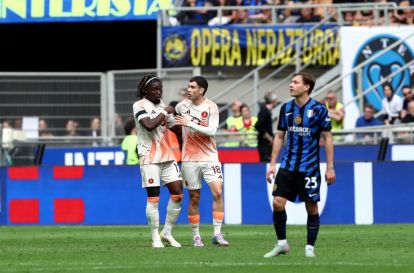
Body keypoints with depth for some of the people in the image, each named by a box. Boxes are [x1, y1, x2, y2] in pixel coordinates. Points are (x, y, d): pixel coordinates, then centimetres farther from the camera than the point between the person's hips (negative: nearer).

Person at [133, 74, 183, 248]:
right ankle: (155, 238, 2)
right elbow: (149, 125, -21)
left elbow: (175, 126, 25)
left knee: (177, 193, 0)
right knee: (153, 198, -5)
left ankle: (167, 233, 12)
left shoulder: (162, 106, 15)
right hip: (149, 158, -7)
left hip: (167, 156, 7)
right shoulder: (140, 106, -6)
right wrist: (165, 112, -12)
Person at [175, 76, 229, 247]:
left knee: (217, 192, -14)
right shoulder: (182, 106, 2)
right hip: (189, 159, 2)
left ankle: (217, 234, -9)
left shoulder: (211, 107, -6)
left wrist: (189, 123, -21)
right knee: (194, 198, 4)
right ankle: (196, 236, 12)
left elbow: (212, 131, -18)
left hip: (209, 156, -2)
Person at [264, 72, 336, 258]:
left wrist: (330, 167, -7)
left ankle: (310, 247, 13)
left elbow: (327, 138, -4)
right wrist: (272, 164, 9)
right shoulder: (286, 108, 5)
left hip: (309, 167, -4)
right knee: (278, 203, -6)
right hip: (288, 165, 4)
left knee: (311, 207, 1)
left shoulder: (318, 109, -8)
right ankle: (281, 244, 7)